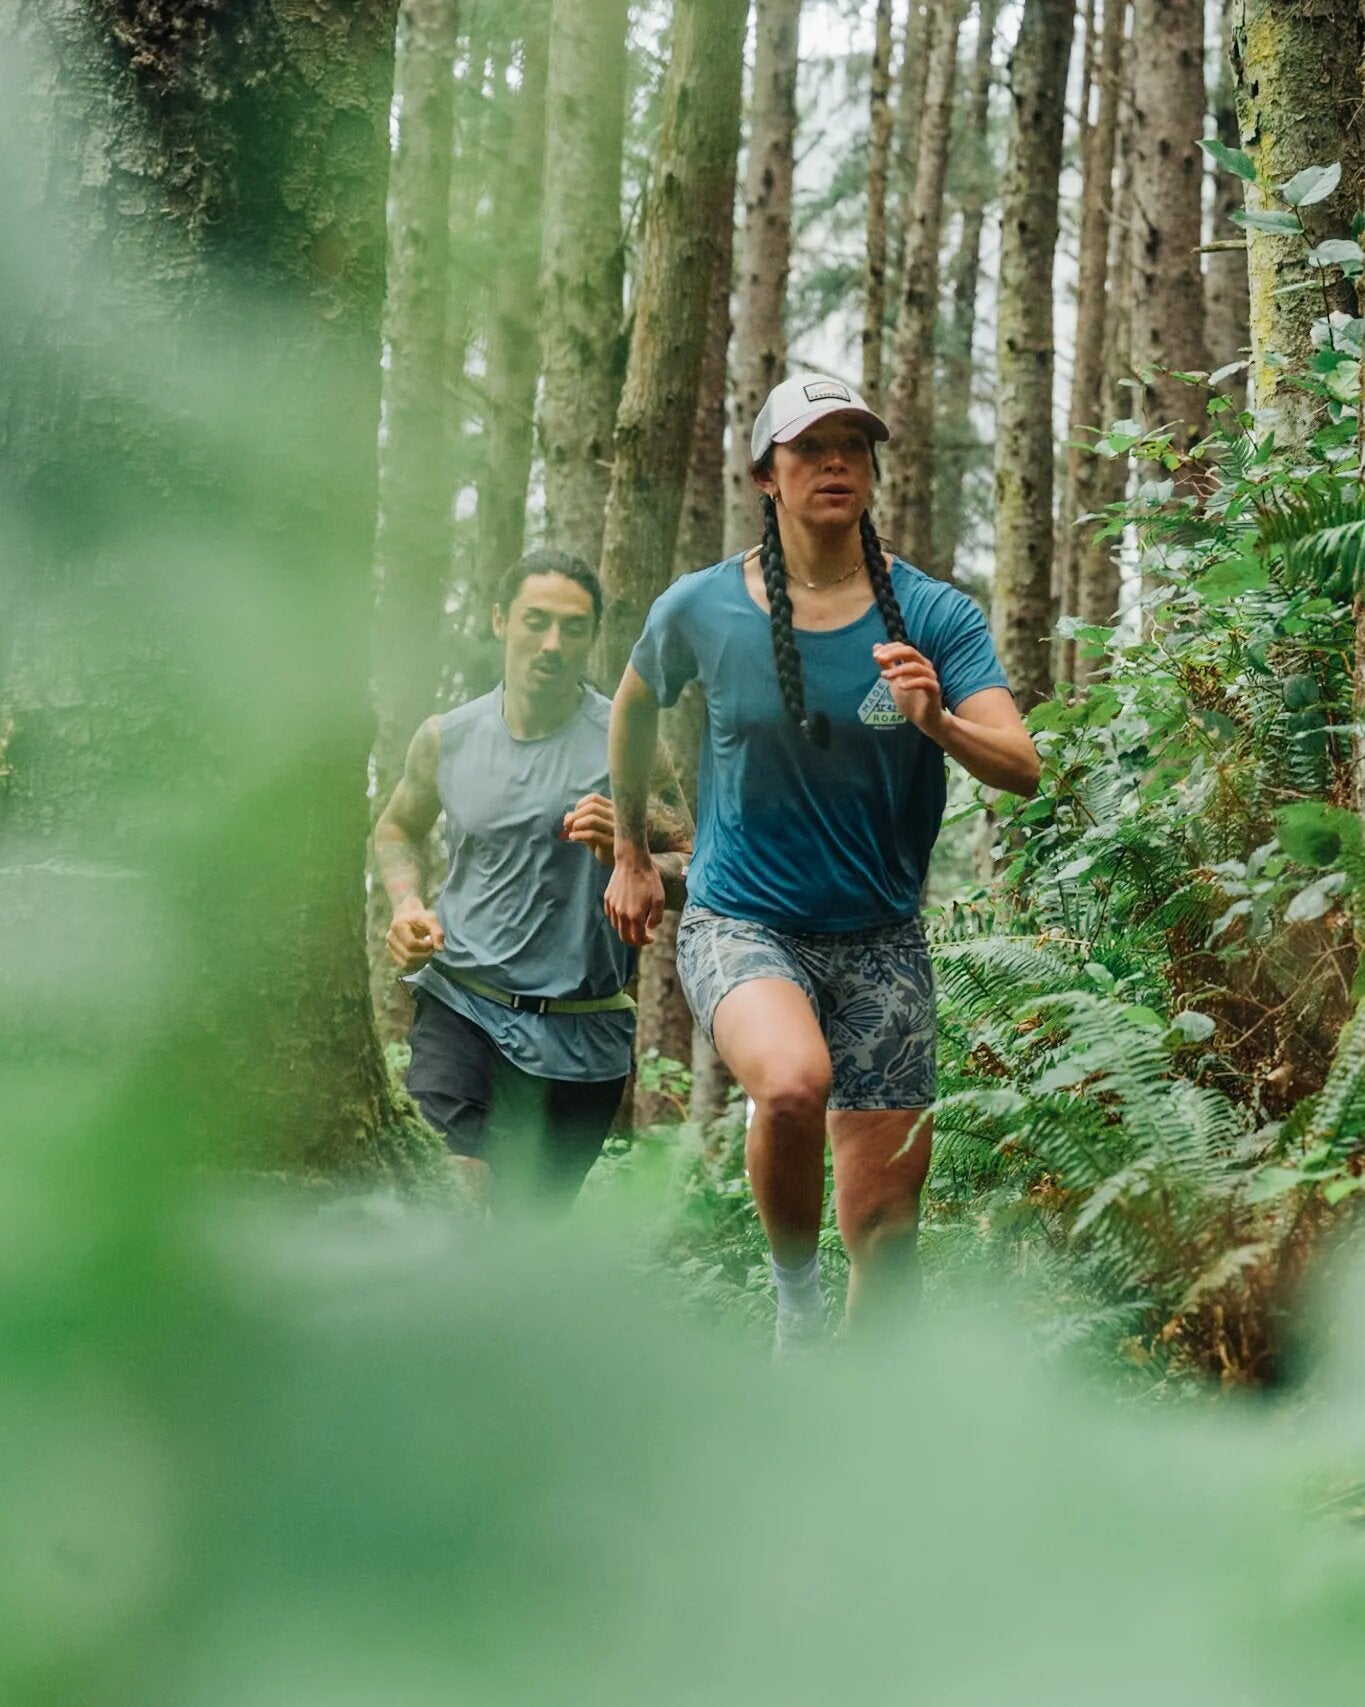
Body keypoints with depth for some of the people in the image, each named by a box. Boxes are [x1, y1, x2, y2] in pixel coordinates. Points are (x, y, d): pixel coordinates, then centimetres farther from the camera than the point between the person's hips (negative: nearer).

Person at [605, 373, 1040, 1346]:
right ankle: (794, 1286, -7)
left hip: (881, 938, 2)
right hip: (740, 923, -2)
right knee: (793, 1082, -34)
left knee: (886, 1228, 0)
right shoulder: (702, 610, -4)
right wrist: (630, 853, 25)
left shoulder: (934, 616, -5)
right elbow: (636, 708, 17)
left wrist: (937, 721, -34)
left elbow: (1022, 770, -14)